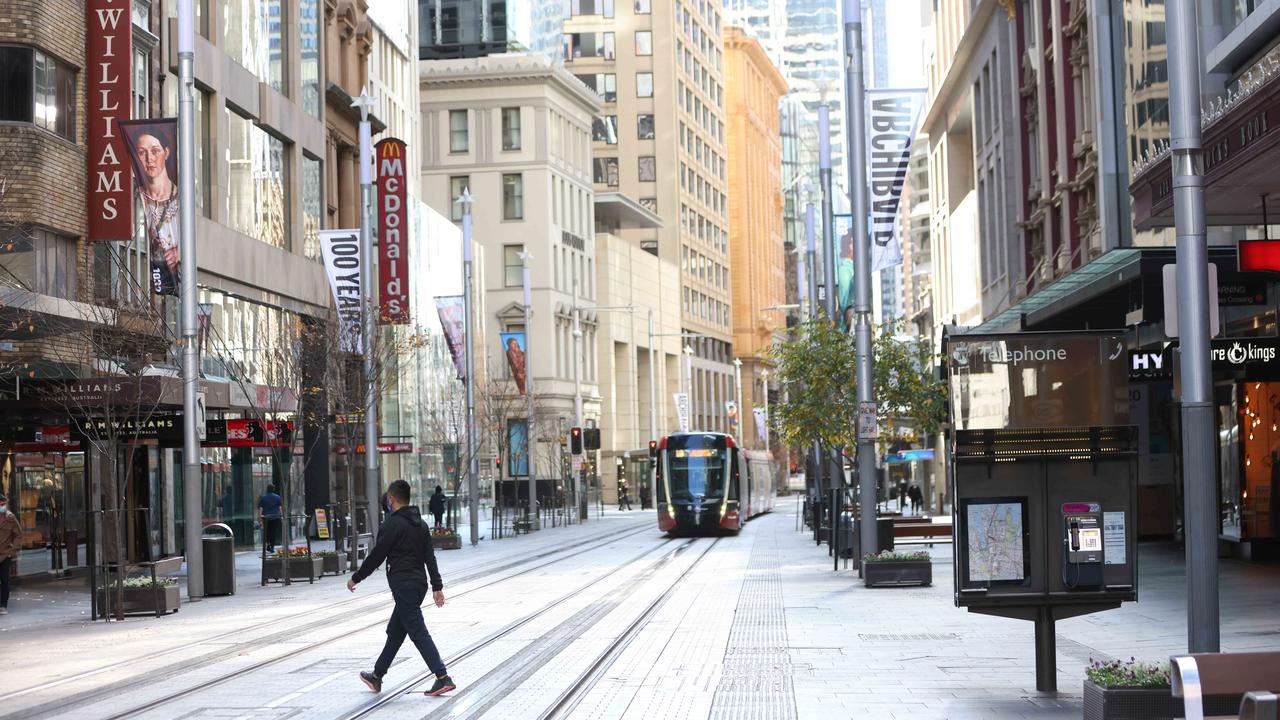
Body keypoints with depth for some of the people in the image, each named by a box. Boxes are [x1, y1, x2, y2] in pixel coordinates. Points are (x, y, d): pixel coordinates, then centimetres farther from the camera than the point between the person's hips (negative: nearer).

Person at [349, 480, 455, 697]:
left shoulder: (391, 524, -12)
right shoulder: (421, 524, 13)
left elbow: (376, 556, -9)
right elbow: (430, 557, 11)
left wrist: (356, 578, 3)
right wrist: (437, 586, 10)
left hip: (402, 584, -9)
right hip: (419, 583, 9)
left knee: (418, 632, -10)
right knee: (395, 632, 18)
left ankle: (442, 677, -17)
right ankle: (377, 676, 29)